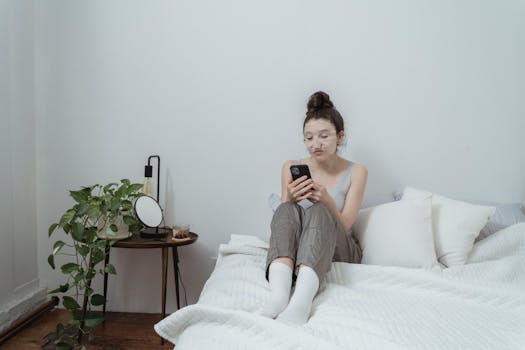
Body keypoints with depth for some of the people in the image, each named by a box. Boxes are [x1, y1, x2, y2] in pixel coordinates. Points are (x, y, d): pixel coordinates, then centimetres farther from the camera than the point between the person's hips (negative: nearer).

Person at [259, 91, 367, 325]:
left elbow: (344, 226, -8)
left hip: (339, 251, -1)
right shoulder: (292, 168, 3)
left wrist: (327, 200, -29)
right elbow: (284, 218, -3)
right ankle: (278, 295, -53)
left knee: (319, 211, -32)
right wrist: (290, 199, -26)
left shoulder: (356, 172, -1)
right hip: (294, 249, 1)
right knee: (287, 209, -30)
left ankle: (301, 300, -56)